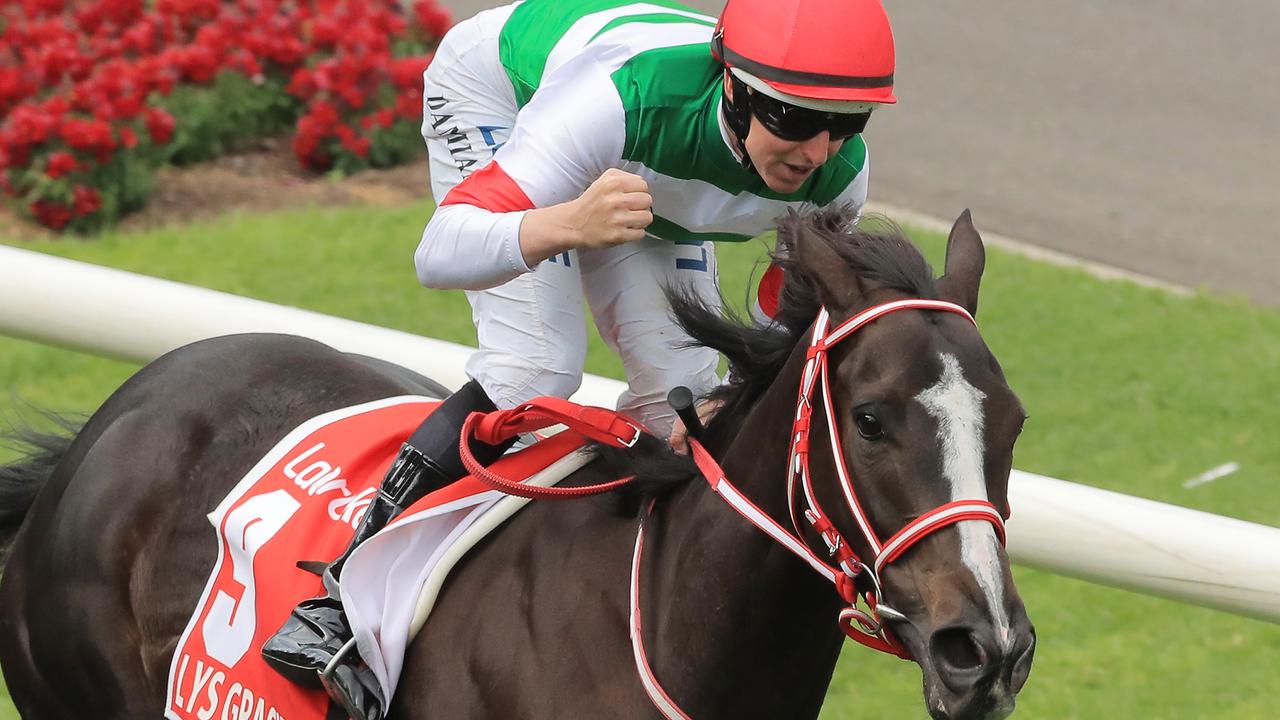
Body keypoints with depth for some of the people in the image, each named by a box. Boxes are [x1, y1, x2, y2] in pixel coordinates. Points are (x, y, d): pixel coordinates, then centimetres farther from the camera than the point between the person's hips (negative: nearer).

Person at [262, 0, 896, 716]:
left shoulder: (840, 169, -31)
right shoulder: (624, 95, -47)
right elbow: (440, 255, -50)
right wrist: (569, 228, -70)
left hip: (645, 171, 6)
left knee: (679, 392, -8)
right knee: (536, 371, -24)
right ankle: (341, 604, -22)